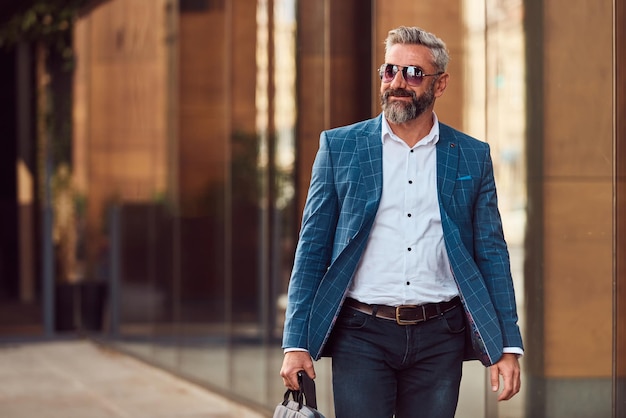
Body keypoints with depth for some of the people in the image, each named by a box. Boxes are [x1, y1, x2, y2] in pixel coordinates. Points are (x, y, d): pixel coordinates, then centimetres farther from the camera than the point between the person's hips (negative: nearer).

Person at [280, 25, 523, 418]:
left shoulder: (473, 157, 8)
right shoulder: (339, 146, 5)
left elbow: (491, 253, 8)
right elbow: (312, 249, 5)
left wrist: (508, 346, 0)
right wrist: (296, 343, -3)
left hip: (439, 339, 1)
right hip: (362, 334, -1)